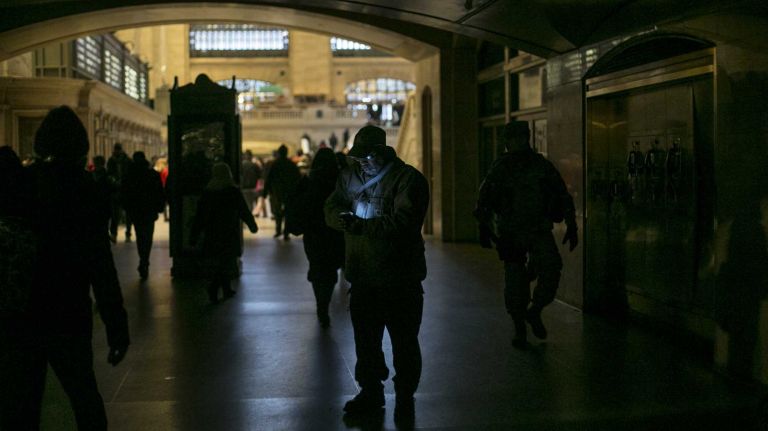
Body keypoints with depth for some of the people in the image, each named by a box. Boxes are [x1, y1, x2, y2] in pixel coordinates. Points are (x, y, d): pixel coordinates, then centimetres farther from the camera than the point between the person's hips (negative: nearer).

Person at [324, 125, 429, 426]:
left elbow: (403, 222, -23)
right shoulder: (350, 177, 9)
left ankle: (404, 398, 21)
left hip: (400, 278, -6)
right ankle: (370, 392, 33)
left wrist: (362, 226, -27)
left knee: (404, 341, 6)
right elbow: (331, 209, 4)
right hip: (363, 276, 6)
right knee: (365, 338, 16)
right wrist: (343, 218, -20)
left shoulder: (408, 179, -12)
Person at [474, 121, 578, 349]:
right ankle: (519, 328, 16)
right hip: (511, 233, -1)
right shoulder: (500, 169, -1)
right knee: (515, 282, -1)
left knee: (551, 269, -18)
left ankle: (534, 312, 7)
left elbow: (563, 196, 9)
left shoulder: (542, 166, 2)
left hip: (540, 230, 1)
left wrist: (571, 226, 5)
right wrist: (484, 228, -8)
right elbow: (484, 201, 2)